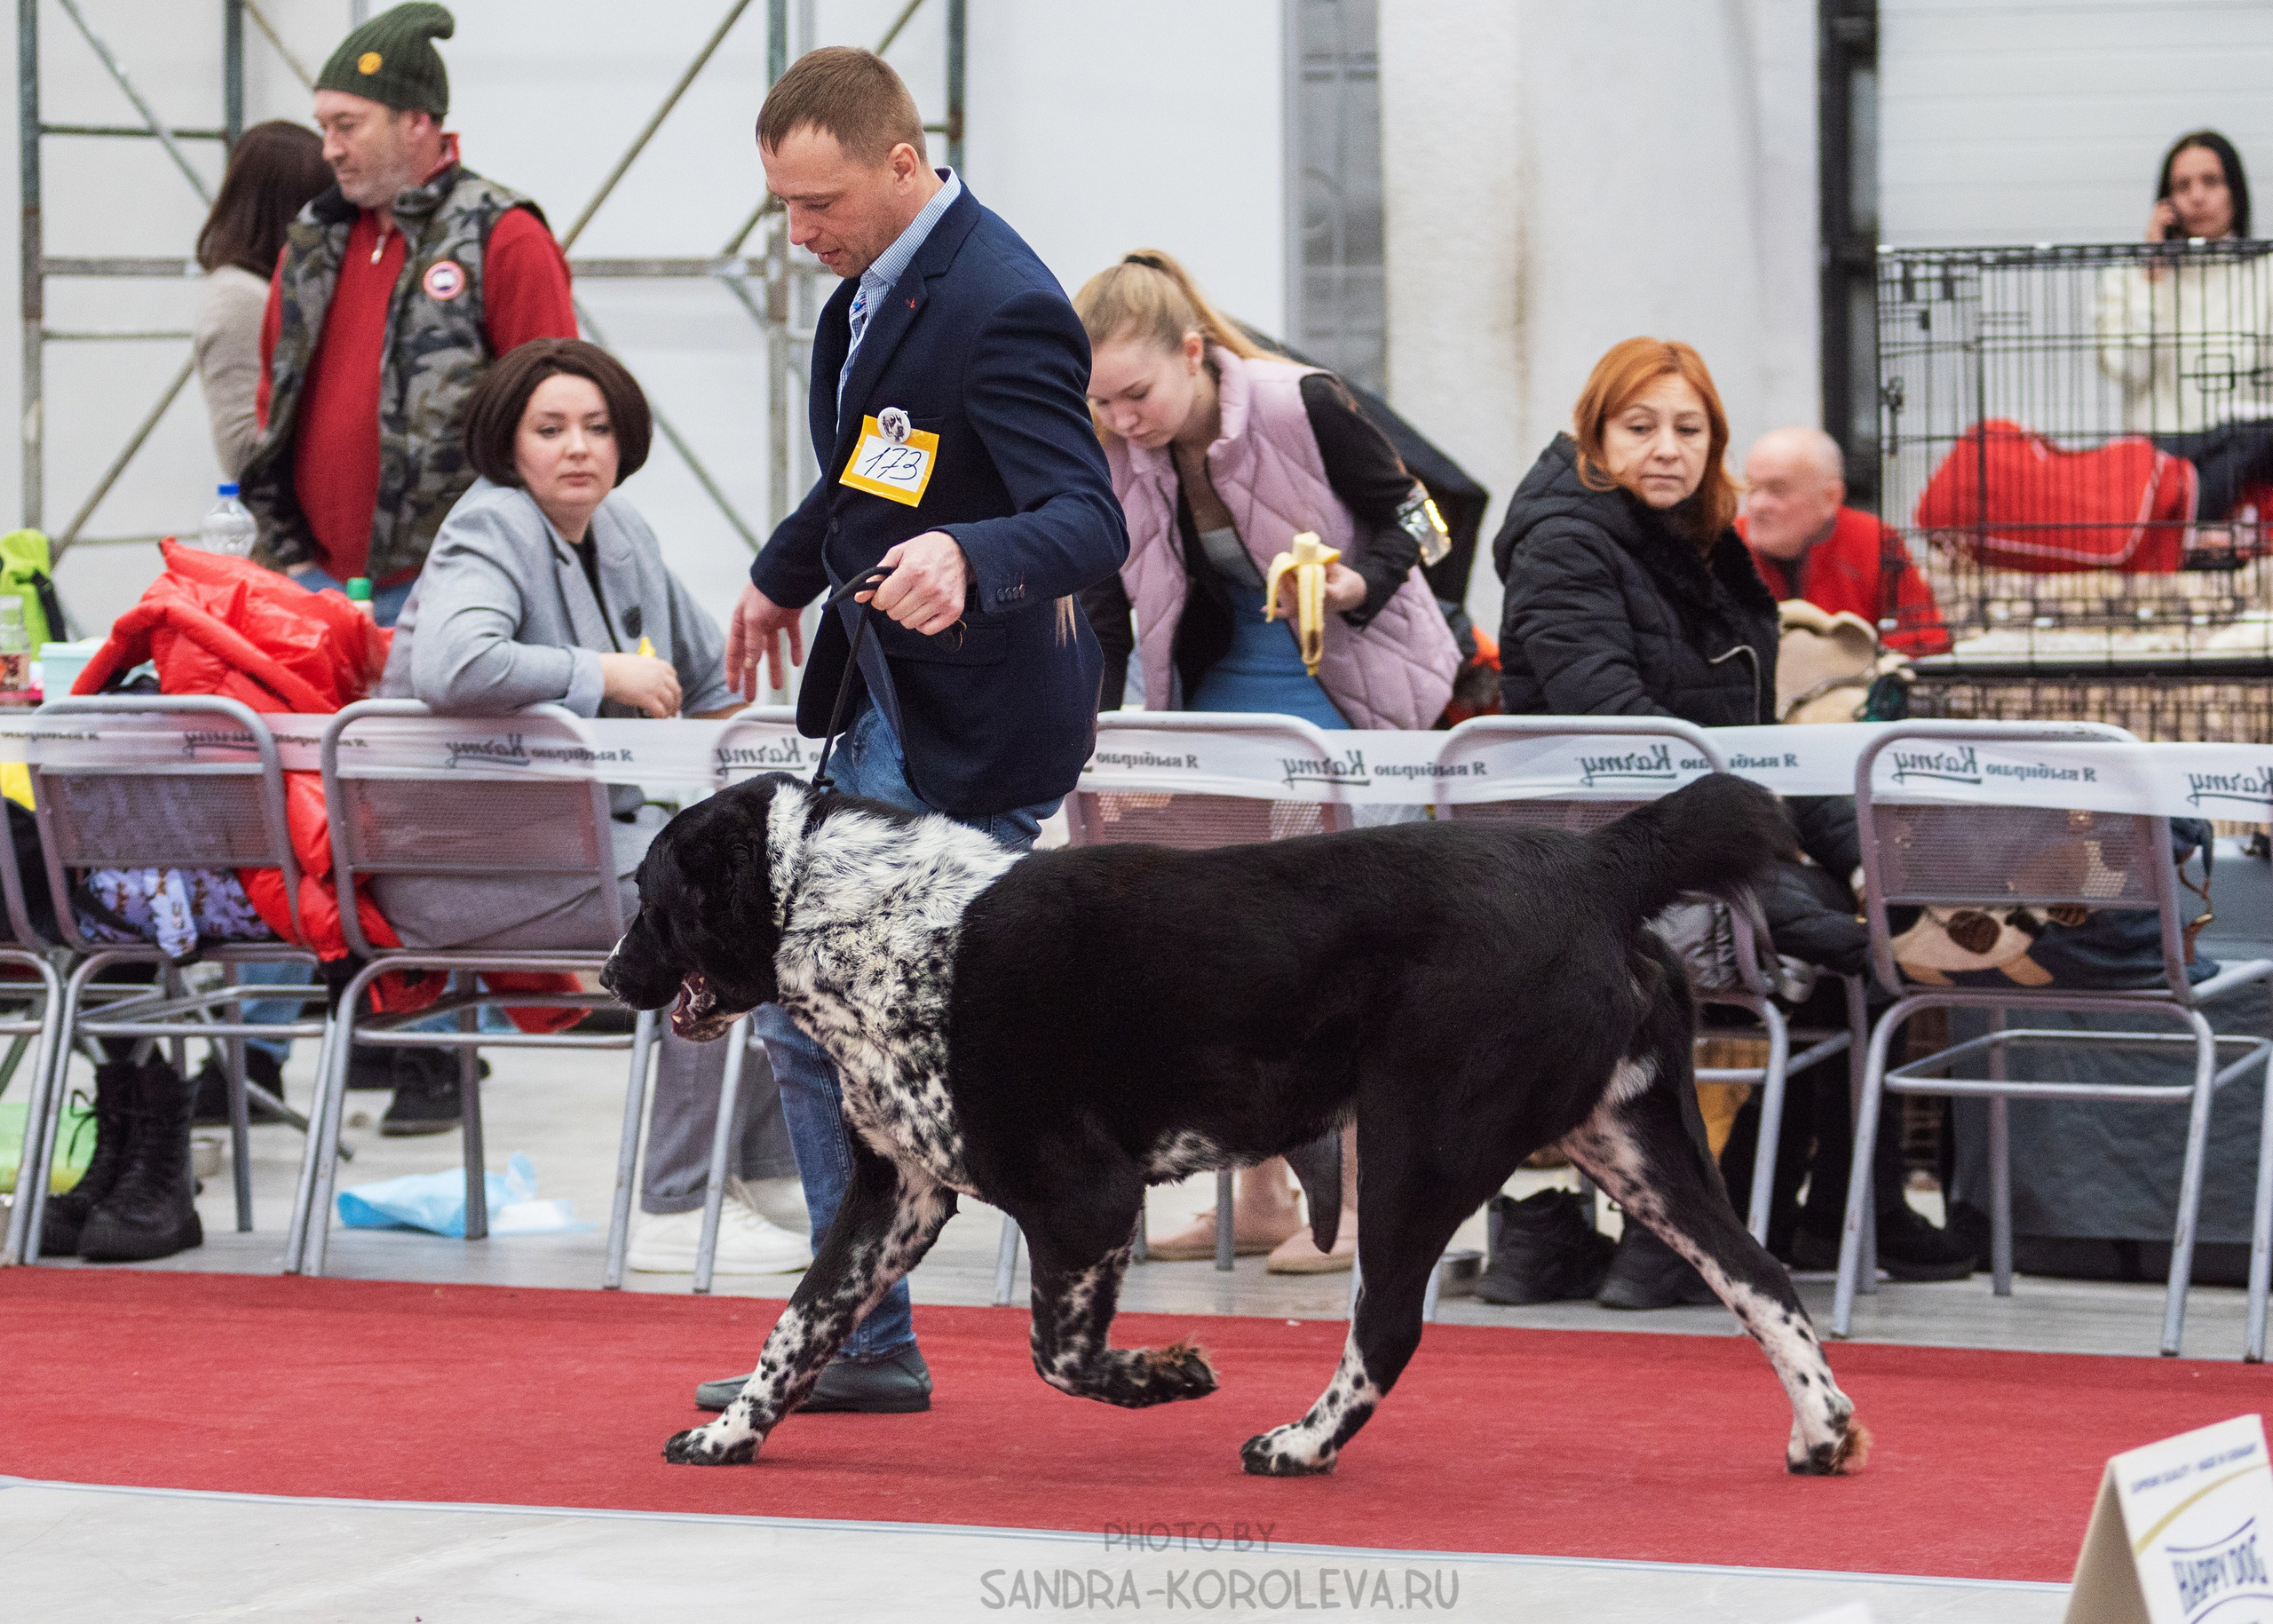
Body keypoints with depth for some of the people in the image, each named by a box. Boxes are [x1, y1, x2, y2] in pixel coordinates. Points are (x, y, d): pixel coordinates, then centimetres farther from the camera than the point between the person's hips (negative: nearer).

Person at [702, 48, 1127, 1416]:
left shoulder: (1002, 306, -23)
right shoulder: (876, 284, 7)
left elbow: (1092, 523, -31)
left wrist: (967, 560, -50)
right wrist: (786, 574, 41)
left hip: (973, 728, -10)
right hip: (883, 711, 10)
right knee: (808, 1013, 11)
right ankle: (860, 1343, 17)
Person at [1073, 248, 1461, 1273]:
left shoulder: (1302, 410, -22)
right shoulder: (1116, 459, -10)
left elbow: (1406, 516, -9)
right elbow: (1103, 614, -4)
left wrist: (1354, 586, -28)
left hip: (1347, 690, -5)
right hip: (1224, 687, 5)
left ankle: (1354, 1197, -2)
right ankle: (1260, 1197, 9)